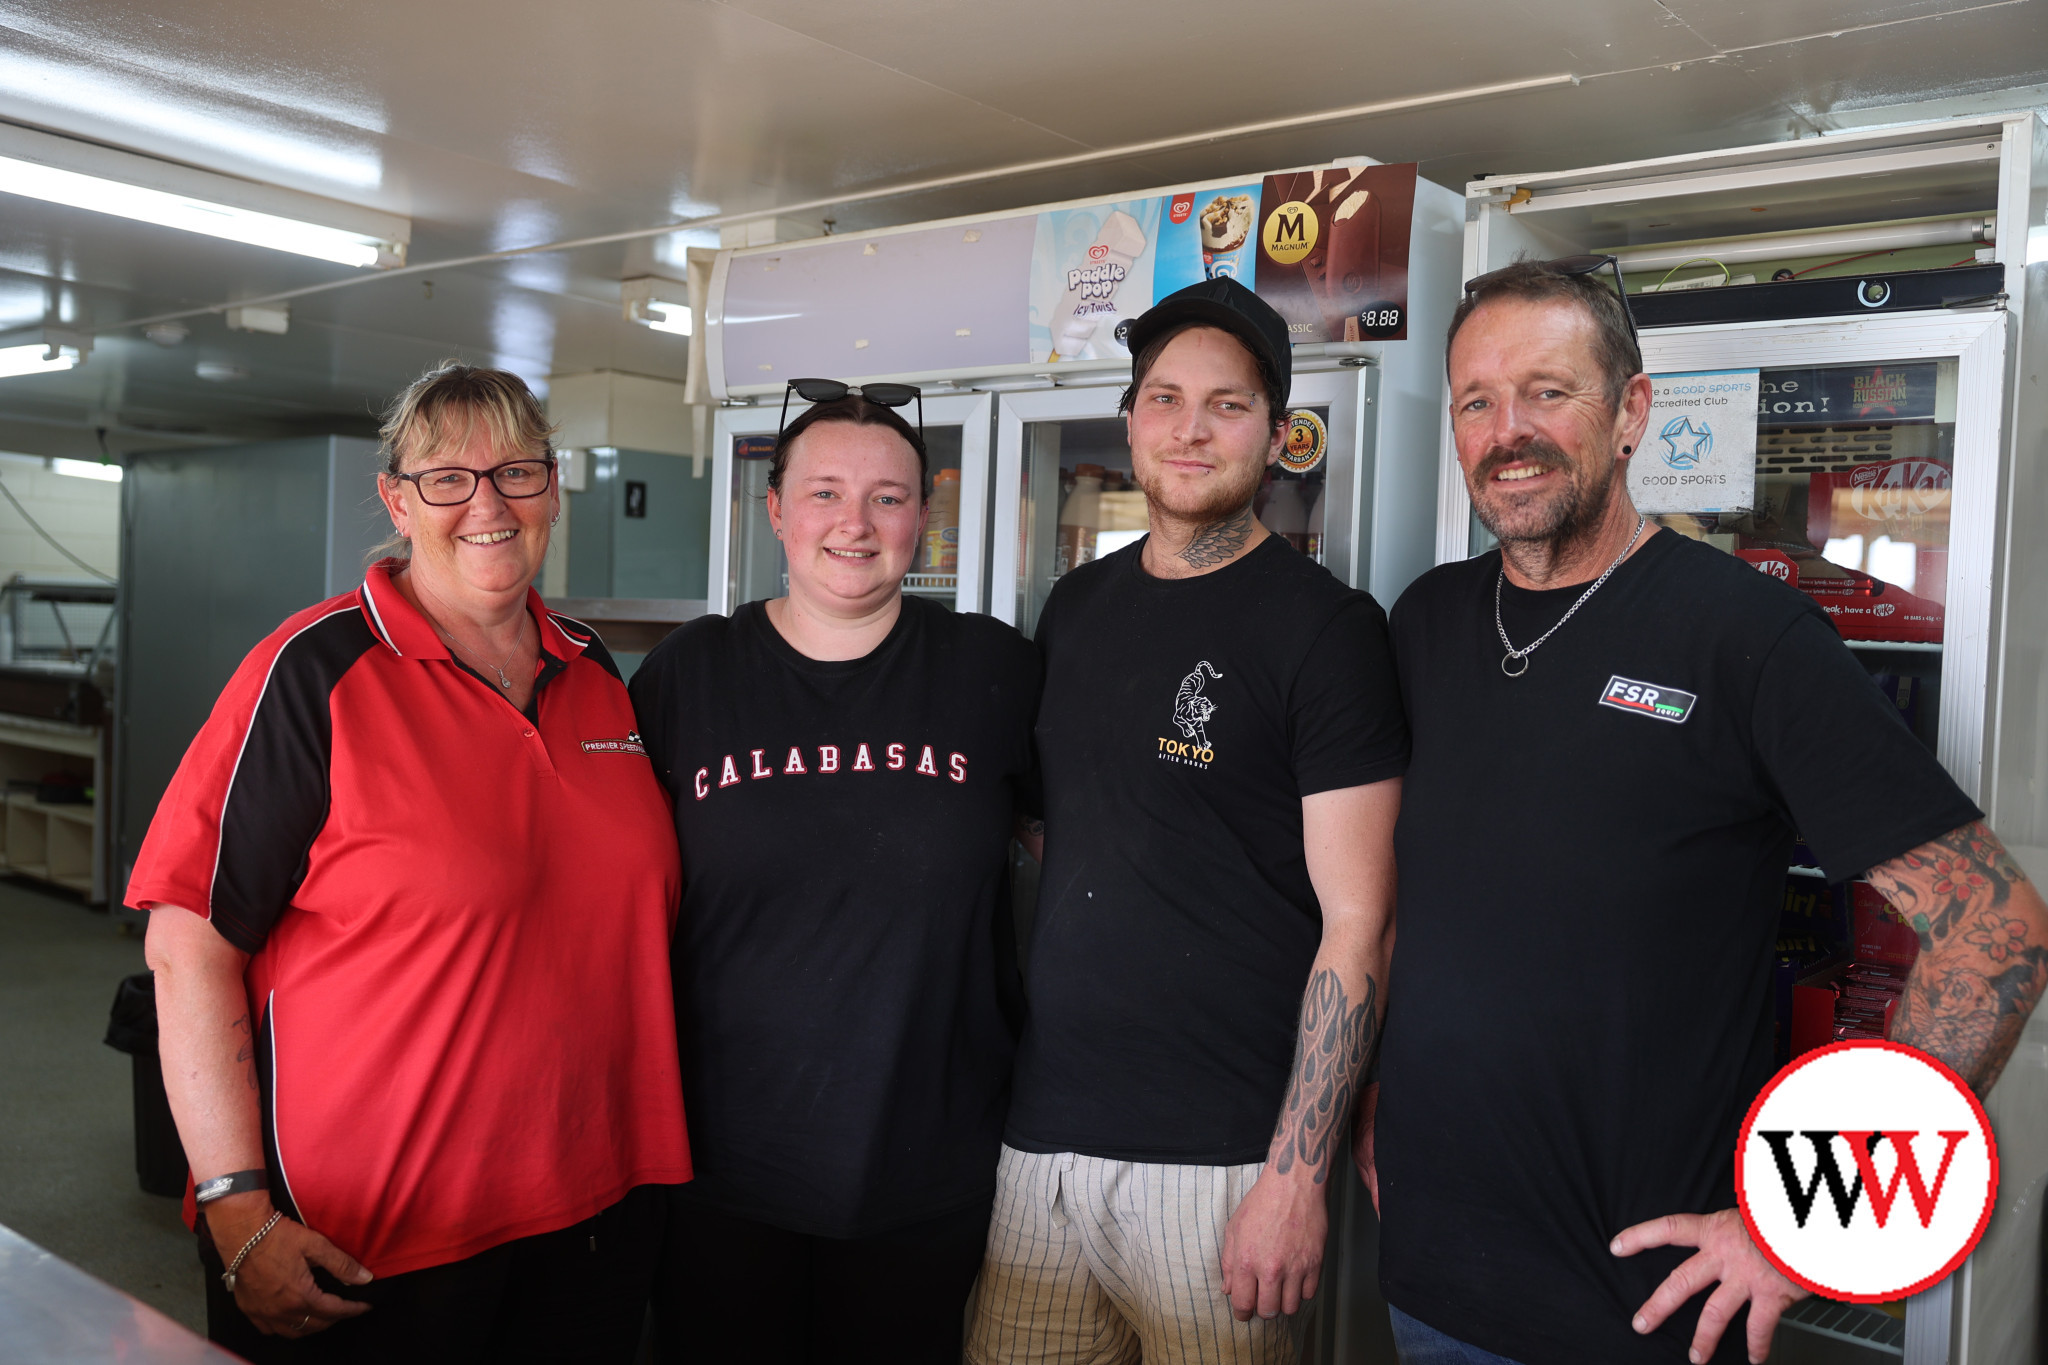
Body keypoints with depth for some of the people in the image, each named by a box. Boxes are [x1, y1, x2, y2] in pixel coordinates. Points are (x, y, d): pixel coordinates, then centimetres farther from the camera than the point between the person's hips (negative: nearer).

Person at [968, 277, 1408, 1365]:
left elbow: (1357, 921, -11)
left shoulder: (1323, 626, -8)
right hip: (1042, 1132, 5)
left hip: (1222, 1155, -5)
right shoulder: (1077, 606, 10)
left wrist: (1297, 1175, -14)